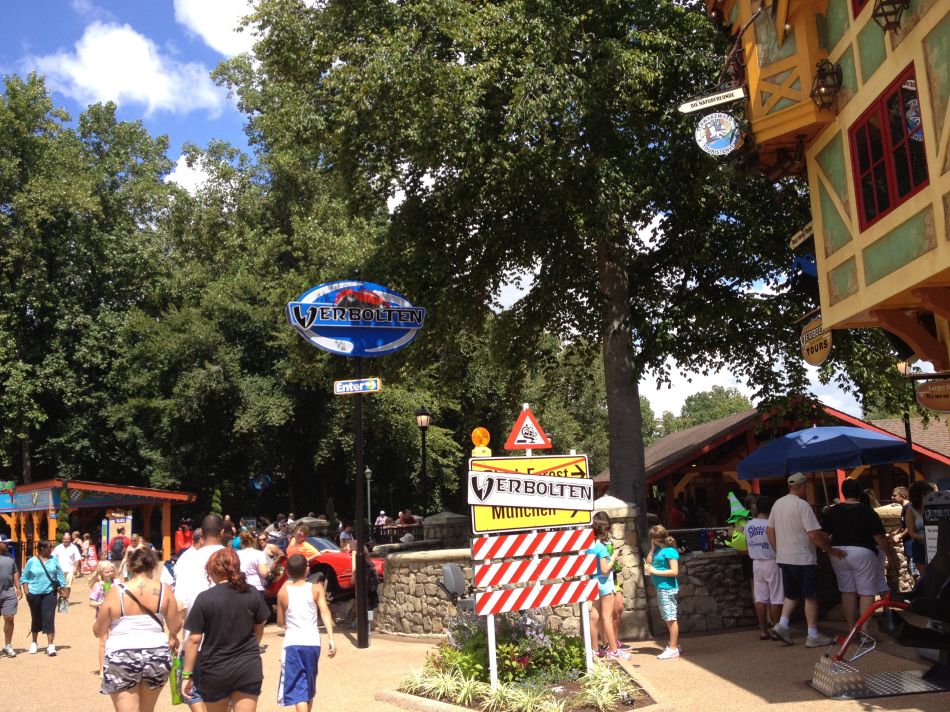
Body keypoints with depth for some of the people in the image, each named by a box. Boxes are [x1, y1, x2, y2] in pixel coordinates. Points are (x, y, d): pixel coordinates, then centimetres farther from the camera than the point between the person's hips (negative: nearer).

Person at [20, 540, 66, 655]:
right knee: (36, 619, 13)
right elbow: (24, 578, 3)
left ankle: (50, 645, -7)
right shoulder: (32, 561, -3)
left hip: (49, 593, 0)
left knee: (49, 618, -9)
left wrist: (61, 588, 4)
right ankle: (34, 643, 32)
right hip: (34, 594, 0)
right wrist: (26, 592, -5)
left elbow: (60, 575, 7)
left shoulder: (54, 560, 2)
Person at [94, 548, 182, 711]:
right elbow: (176, 626, 1)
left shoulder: (116, 592, -7)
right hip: (157, 656, 3)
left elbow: (98, 631, 2)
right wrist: (172, 637, 24)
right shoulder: (163, 589, -4)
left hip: (122, 659, -3)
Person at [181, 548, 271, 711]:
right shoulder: (252, 594, -1)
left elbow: (194, 639, -10)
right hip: (249, 669, 2)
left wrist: (187, 675, -2)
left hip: (215, 671, -1)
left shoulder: (205, 599, -11)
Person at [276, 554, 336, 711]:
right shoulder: (316, 588, 1)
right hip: (312, 642, 2)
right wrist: (331, 639, -16)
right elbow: (325, 612, -11)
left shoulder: (283, 592, 1)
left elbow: (280, 622, 10)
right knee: (308, 686, 22)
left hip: (292, 643, -2)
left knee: (298, 689, -5)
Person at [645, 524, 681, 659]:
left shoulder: (670, 551, -16)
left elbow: (675, 571, -20)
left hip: (667, 588, -10)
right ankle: (674, 645, 26)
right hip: (661, 588, 10)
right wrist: (652, 548, 4)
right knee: (668, 618, 16)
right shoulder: (658, 549, 10)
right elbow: (648, 562, 10)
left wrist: (656, 571, -19)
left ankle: (673, 649, 0)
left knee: (670, 618, -4)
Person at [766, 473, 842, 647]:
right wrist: (829, 550, -8)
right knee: (811, 596, 2)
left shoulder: (777, 504, 8)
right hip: (803, 559, -7)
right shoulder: (802, 505, -16)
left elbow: (769, 530, 13)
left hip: (784, 558, 7)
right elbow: (814, 534, -20)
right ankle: (813, 636, 5)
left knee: (792, 594, 18)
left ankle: (782, 624, 5)